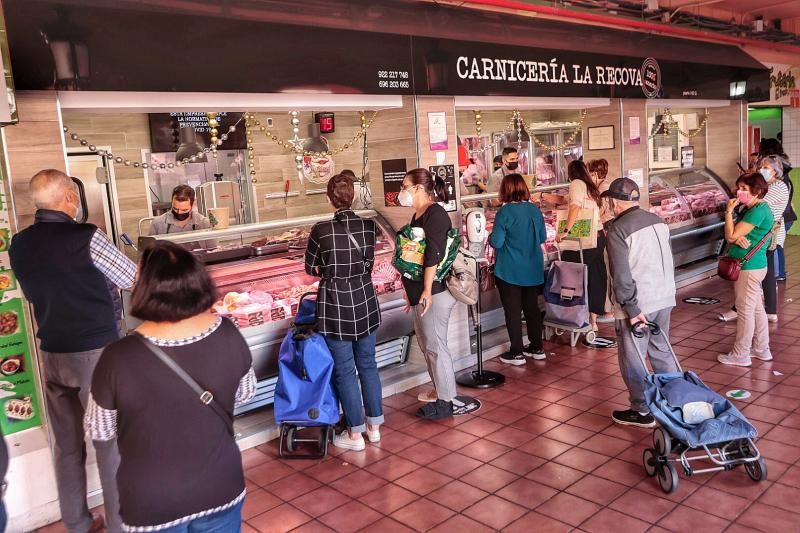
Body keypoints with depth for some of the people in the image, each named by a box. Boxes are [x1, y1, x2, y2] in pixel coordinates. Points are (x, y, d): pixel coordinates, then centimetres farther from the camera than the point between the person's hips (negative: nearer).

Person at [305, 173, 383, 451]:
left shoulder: (321, 230, -14)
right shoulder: (368, 226, -4)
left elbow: (311, 268, -1)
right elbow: (369, 263, 4)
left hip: (336, 306, -4)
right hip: (365, 302, 4)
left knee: (345, 370, 7)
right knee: (368, 364, 16)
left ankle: (355, 434, 17)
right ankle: (374, 425, 28)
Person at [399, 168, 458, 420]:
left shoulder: (435, 214, -16)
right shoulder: (418, 214, 13)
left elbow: (433, 256, -23)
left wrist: (427, 290, -25)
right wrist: (411, 290, 21)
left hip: (435, 292, -10)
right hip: (420, 291, 10)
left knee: (435, 345, -2)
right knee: (426, 343, 18)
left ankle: (445, 401, 10)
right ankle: (439, 389, 32)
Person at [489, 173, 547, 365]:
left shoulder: (505, 212, -16)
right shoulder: (535, 210, 1)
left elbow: (496, 242, -17)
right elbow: (543, 237, 10)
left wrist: (490, 236, 4)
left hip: (510, 271, -5)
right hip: (533, 270, 6)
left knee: (513, 311, 4)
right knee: (532, 307, 15)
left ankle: (516, 353, 9)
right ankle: (537, 348, 25)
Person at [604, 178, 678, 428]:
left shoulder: (618, 230, -17)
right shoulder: (658, 221, 6)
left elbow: (621, 276, -21)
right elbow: (669, 260, 13)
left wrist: (632, 309, -18)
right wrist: (666, 291, 21)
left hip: (637, 305, -8)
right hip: (664, 299, 8)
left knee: (632, 359, 6)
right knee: (661, 351, 20)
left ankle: (643, 412, 16)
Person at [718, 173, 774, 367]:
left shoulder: (759, 211, -19)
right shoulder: (750, 209, 11)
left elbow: (731, 236, -21)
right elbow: (731, 236, 7)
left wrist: (729, 211, -12)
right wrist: (738, 238, -15)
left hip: (749, 267, -10)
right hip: (752, 265, 10)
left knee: (745, 311, -2)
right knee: (756, 308, 17)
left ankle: (740, 355, 7)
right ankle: (761, 349, 28)